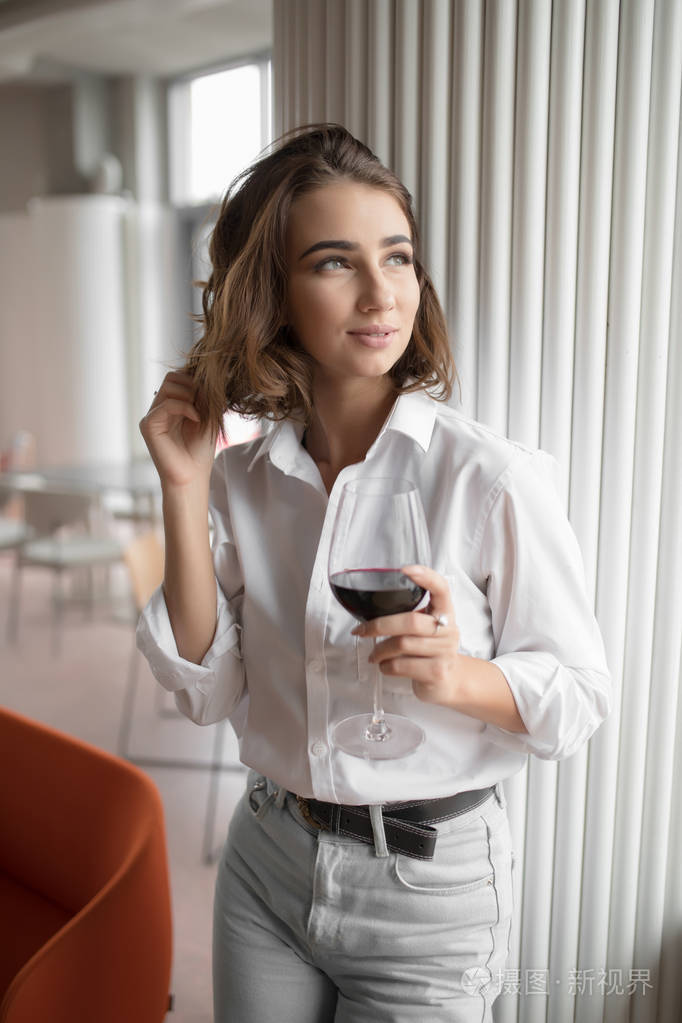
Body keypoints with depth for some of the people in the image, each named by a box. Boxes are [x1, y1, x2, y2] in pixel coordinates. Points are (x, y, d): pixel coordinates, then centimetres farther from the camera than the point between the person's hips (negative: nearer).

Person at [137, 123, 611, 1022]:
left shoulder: (493, 476, -19)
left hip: (430, 885, -3)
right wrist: (184, 491, -14)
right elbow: (209, 691, -7)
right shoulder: (240, 478, -6)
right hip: (267, 864, 4)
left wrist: (459, 675, -31)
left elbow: (581, 695, -11)